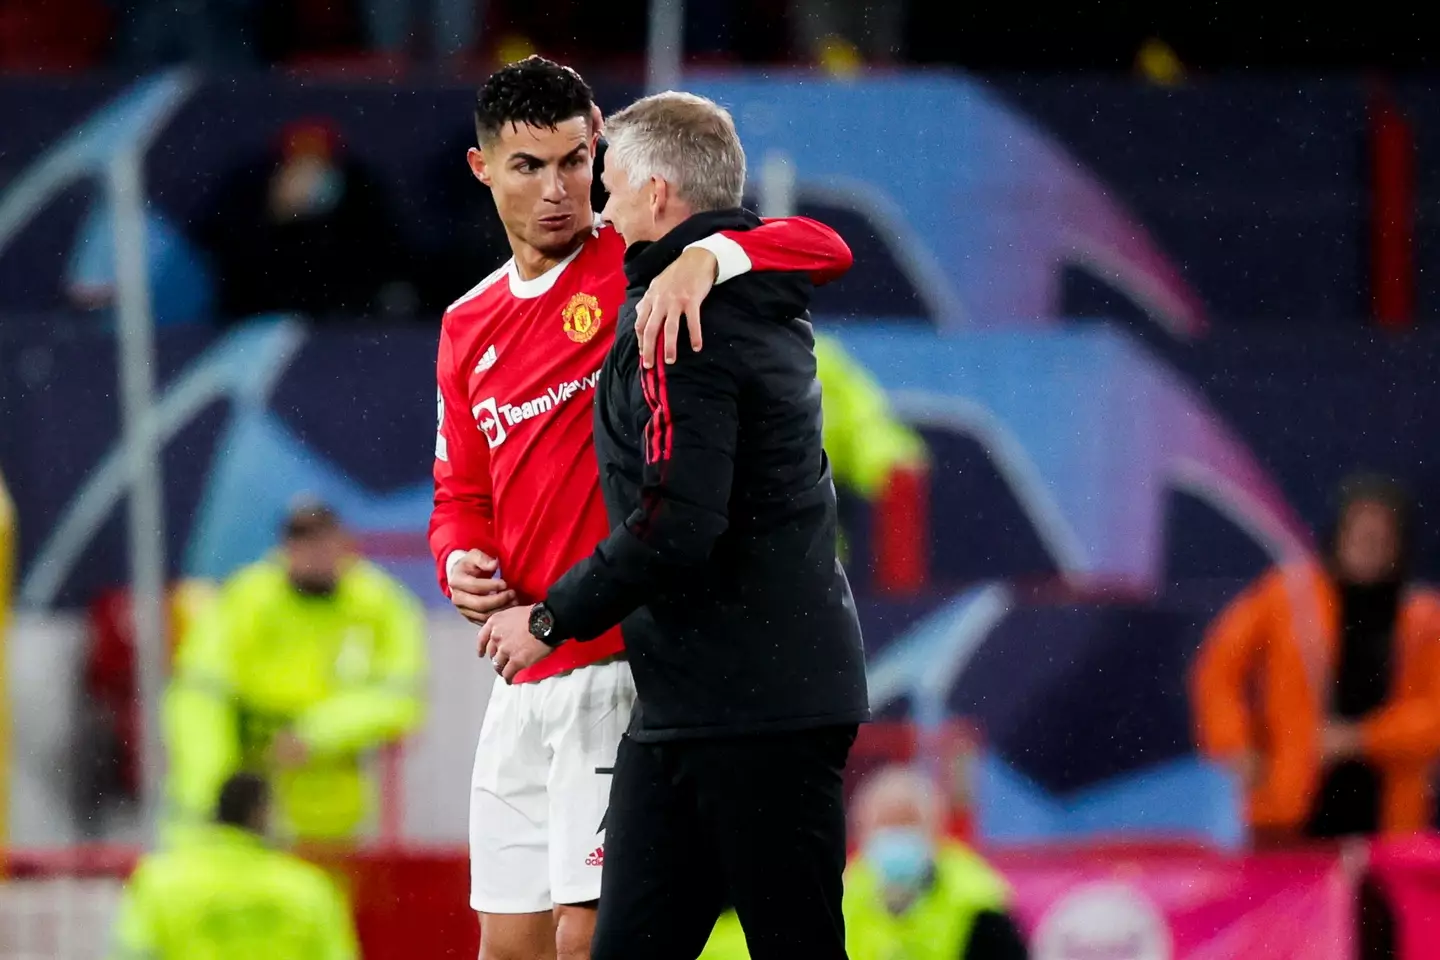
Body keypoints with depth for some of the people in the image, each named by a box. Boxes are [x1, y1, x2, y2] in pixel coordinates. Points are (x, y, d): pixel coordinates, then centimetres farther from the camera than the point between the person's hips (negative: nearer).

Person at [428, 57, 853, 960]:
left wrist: (706, 260, -35)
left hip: (620, 672, -7)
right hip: (521, 681, 7)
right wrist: (461, 563, -1)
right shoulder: (469, 329, 14)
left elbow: (822, 248, -16)